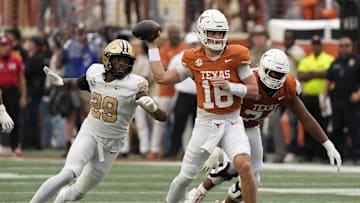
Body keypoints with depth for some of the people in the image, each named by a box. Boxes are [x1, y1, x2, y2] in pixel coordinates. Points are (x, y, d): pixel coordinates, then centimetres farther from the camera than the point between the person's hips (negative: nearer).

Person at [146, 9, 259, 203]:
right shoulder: (194, 59, -1)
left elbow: (253, 89, -5)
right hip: (205, 123, 2)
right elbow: (161, 77, 4)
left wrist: (230, 86, -21)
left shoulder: (235, 56, -8)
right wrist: (153, 47, 7)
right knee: (186, 176, 6)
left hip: (232, 123, -2)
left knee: (244, 166, -26)